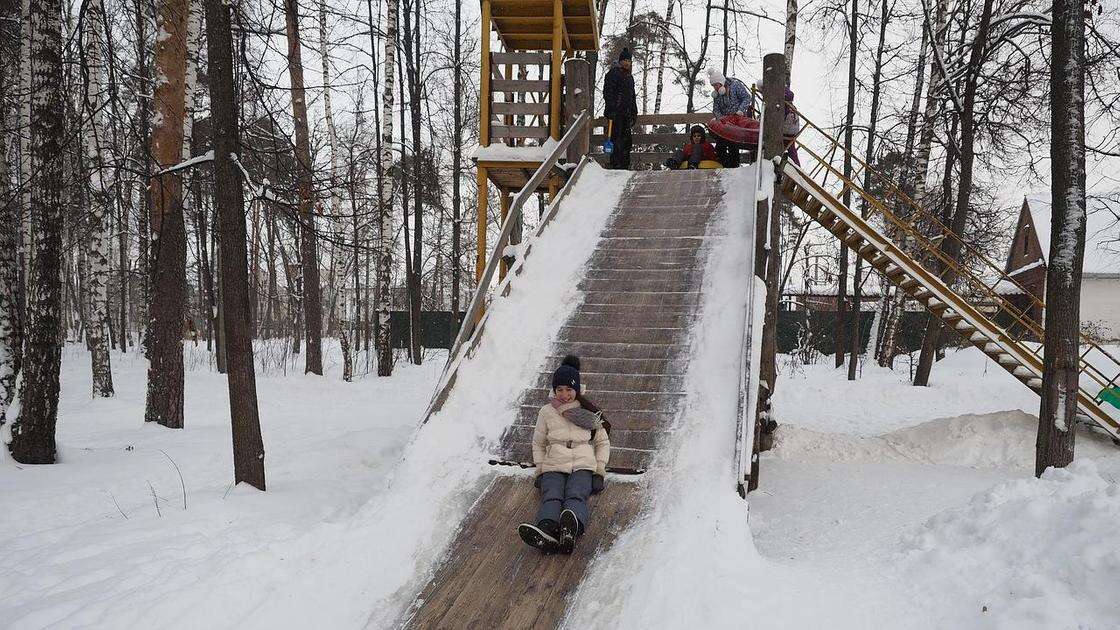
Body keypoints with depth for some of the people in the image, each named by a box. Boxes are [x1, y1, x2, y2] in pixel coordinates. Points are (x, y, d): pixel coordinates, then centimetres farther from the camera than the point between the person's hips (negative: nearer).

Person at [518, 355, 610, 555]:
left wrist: (600, 471, 6)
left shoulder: (589, 412, 16)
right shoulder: (546, 412, 17)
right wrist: (540, 469, 6)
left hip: (583, 466, -1)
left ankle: (571, 530, -66)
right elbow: (538, 444, 22)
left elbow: (603, 442, 20)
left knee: (576, 497, -33)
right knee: (551, 498, -31)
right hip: (553, 467, 1)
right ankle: (546, 532, -63)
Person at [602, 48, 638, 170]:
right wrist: (610, 110, -20)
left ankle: (625, 166, 11)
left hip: (626, 114, 8)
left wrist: (634, 113, 22)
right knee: (617, 140, -11)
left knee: (627, 141, 6)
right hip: (616, 113, -8)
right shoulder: (613, 74, -3)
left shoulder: (629, 76, 22)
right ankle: (616, 166, -10)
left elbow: (633, 96, 28)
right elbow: (607, 93, -12)